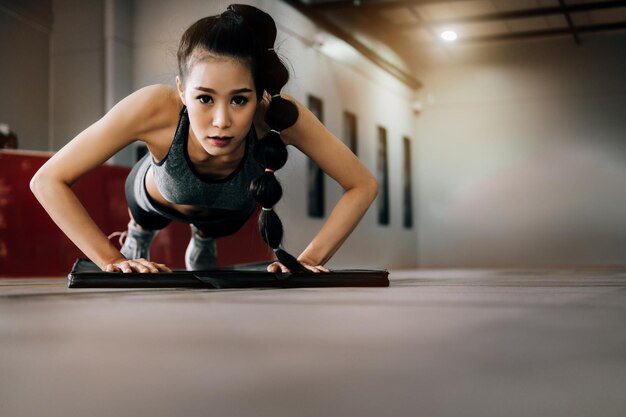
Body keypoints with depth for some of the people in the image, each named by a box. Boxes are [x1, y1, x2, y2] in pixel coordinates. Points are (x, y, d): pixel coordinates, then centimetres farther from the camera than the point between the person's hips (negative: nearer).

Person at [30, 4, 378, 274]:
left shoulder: (278, 114, -46)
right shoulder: (155, 108, -48)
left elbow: (363, 185, -33)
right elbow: (48, 181, -39)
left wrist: (309, 260, -40)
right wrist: (112, 260, -42)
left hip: (229, 211, 1)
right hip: (155, 198, -1)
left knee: (207, 236, 37)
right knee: (143, 228, 36)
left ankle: (201, 240, 71)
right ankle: (137, 236, 70)